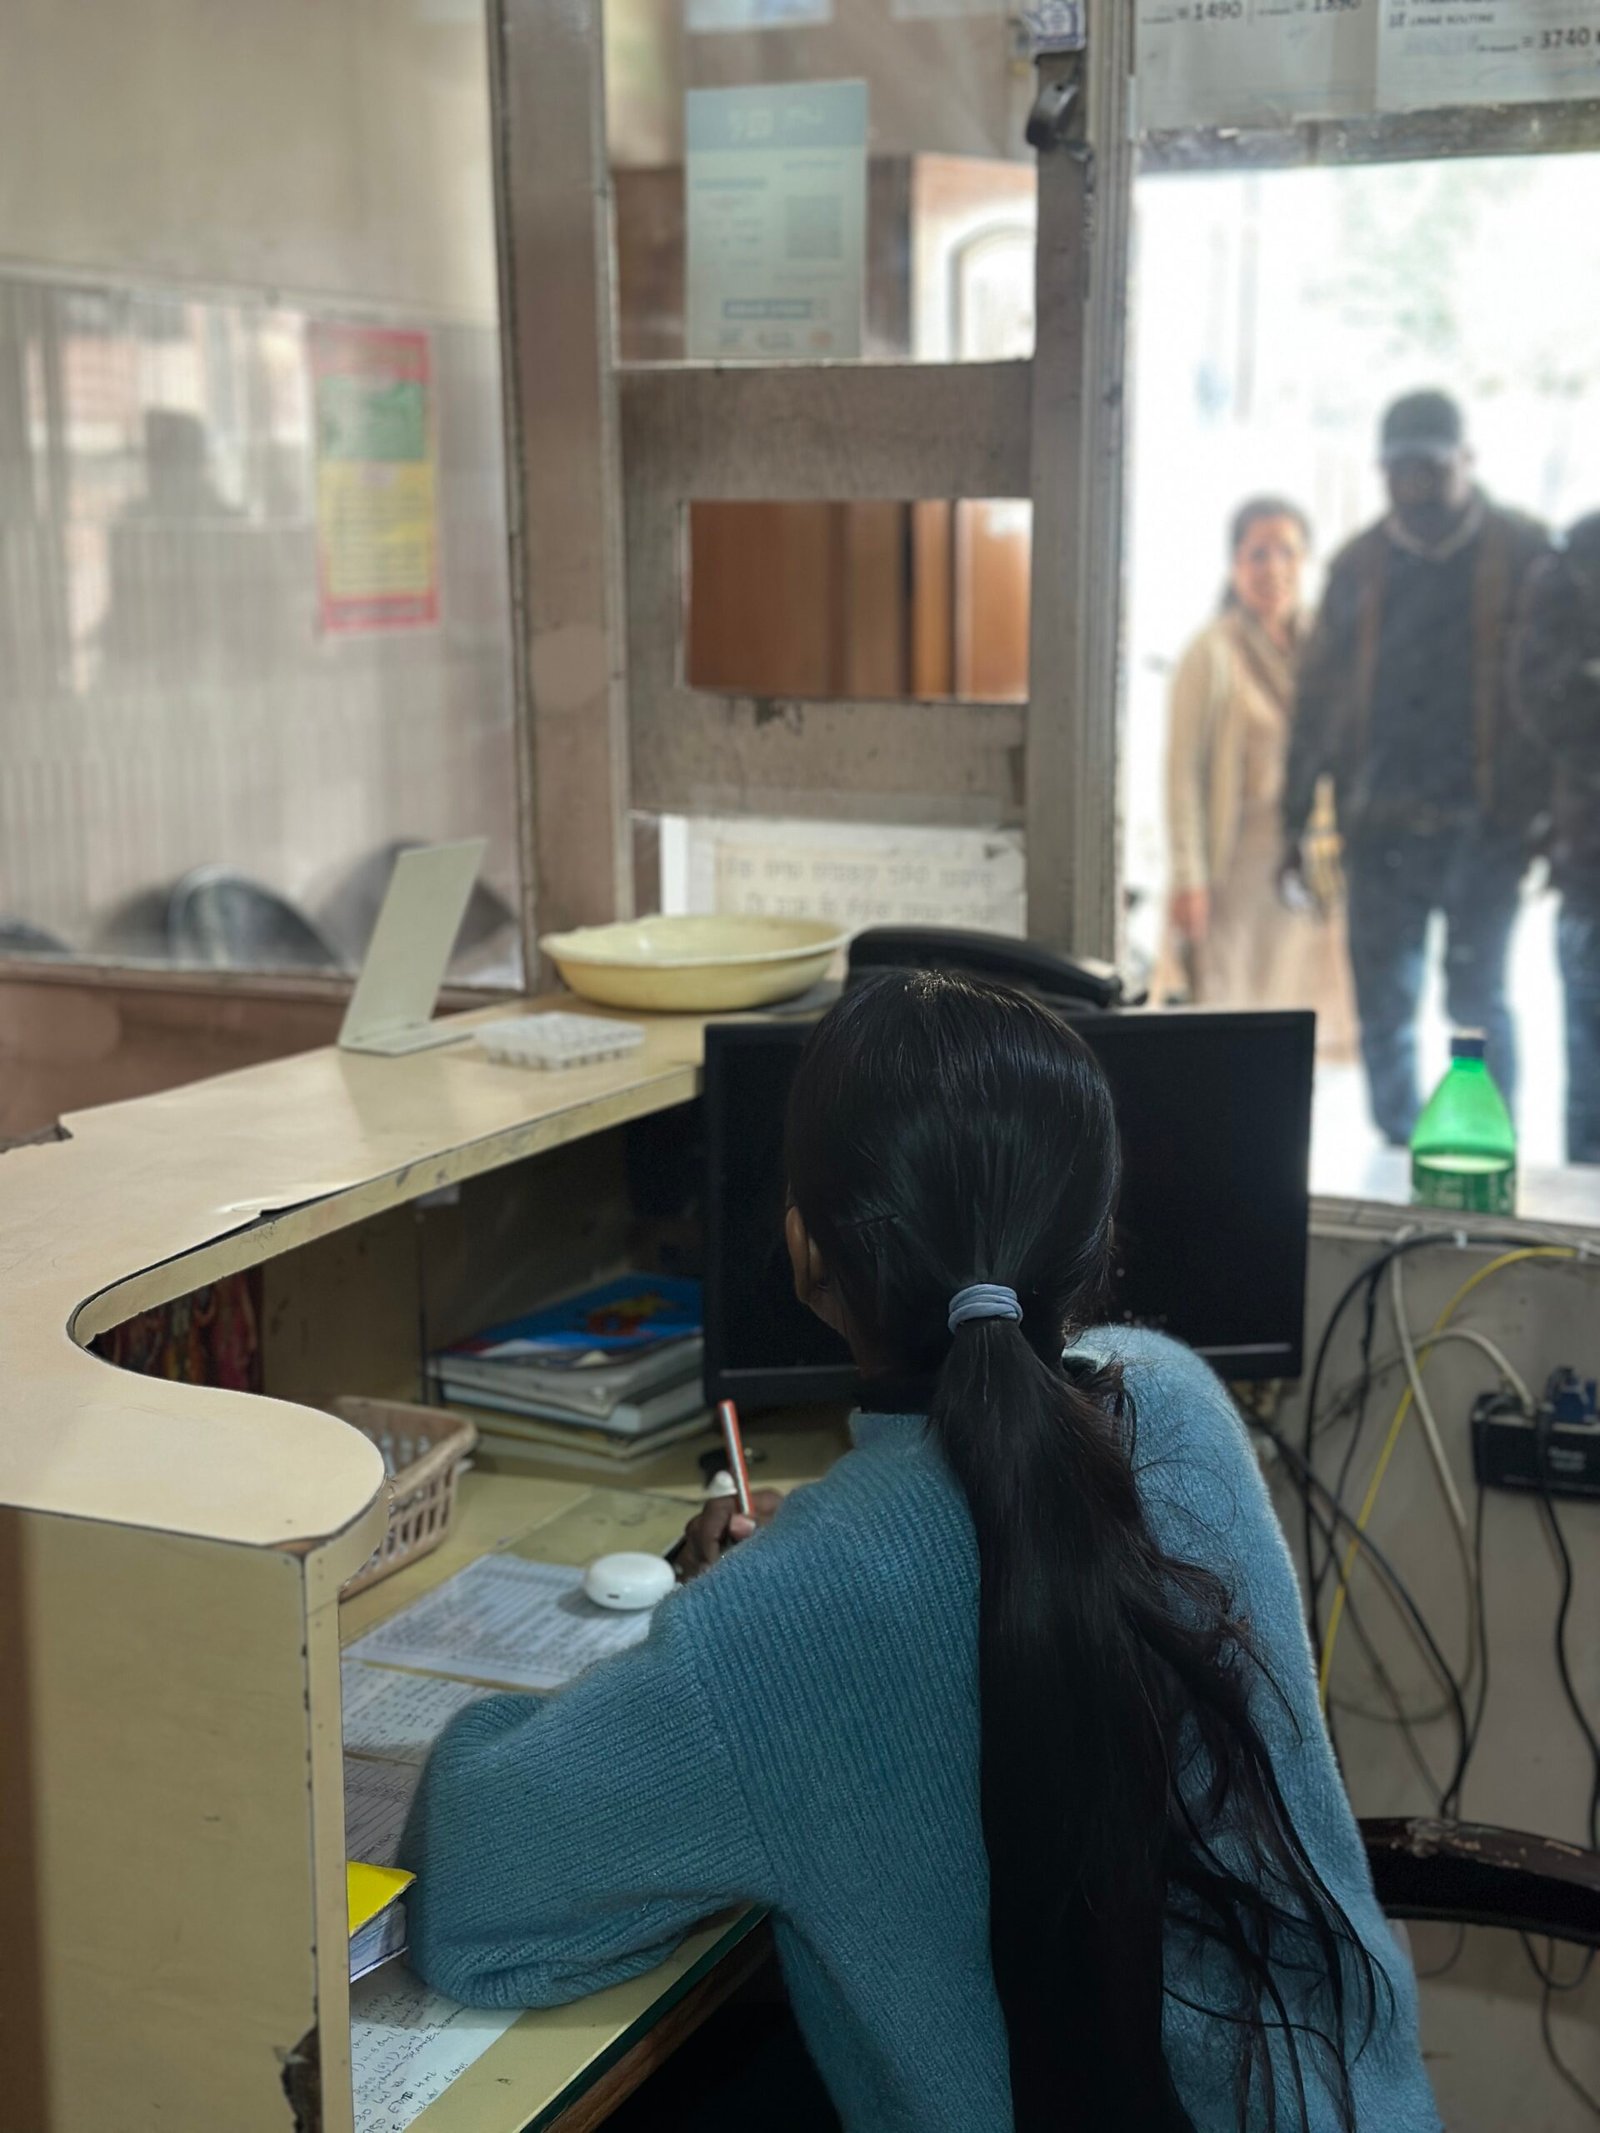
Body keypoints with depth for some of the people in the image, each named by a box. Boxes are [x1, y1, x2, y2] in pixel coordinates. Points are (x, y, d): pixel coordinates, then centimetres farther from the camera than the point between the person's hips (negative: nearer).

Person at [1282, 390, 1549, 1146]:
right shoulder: (1358, 565, 11)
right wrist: (1296, 819, 9)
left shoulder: (1523, 553, 3)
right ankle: (1398, 1161, 17)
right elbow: (1317, 696, 13)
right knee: (1383, 1004, 5)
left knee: (1477, 998, -3)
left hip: (1486, 821, -3)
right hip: (1382, 825, 3)